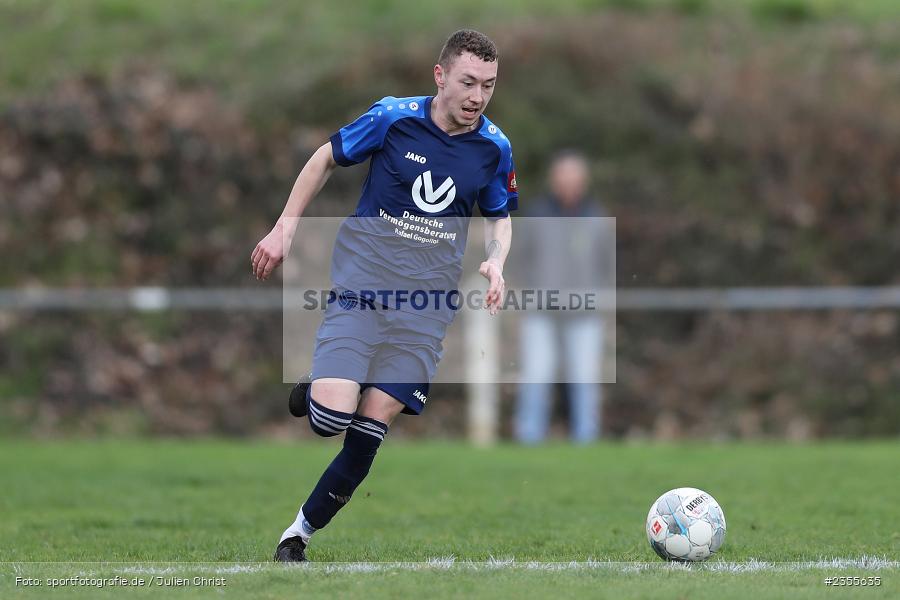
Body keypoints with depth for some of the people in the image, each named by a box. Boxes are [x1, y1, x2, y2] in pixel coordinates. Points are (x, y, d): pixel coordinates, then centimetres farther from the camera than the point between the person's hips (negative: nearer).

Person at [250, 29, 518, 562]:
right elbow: (326, 159, 7)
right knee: (331, 418, -18)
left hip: (428, 302, 2)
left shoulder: (495, 147, 1)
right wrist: (285, 229, 4)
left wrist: (496, 261, -4)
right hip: (363, 279, -2)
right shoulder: (393, 117, -8)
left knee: (370, 429, -5)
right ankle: (314, 392, 19)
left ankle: (301, 532, 11)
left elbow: (500, 217, 18)